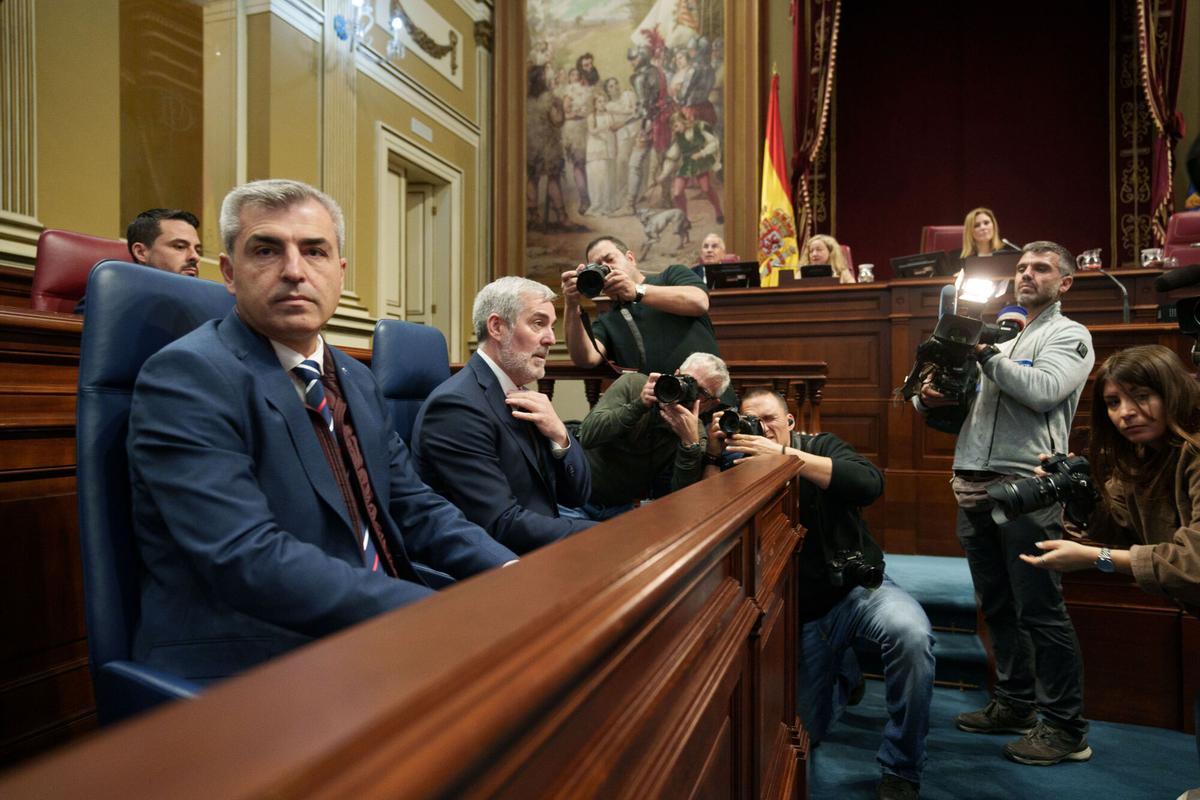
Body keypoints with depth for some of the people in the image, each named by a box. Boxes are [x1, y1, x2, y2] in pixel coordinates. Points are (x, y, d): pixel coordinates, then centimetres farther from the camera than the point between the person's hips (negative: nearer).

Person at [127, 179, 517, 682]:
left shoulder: (358, 381, 12)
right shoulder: (186, 377, -12)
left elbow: (412, 506, 10)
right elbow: (249, 561, -23)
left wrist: (508, 570, -8)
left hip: (379, 638, 7)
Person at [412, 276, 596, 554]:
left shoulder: (522, 399, 8)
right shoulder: (457, 405, -16)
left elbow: (577, 495, 8)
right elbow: (502, 526, -21)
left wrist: (558, 434, -9)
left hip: (543, 551, 7)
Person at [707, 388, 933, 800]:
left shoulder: (821, 446, -3)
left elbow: (870, 483, -23)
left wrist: (784, 453, -30)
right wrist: (713, 457, -22)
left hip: (859, 588, -2)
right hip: (801, 614, 2)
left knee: (912, 634, -34)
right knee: (806, 730, 6)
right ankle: (842, 670, 38)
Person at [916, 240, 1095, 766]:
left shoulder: (1069, 335, 4)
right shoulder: (993, 332, 22)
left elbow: (1042, 390, -16)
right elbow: (954, 394, 19)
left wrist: (985, 354, -13)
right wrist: (929, 397, -3)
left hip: (1025, 486, -6)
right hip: (973, 485, 6)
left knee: (1040, 610, -2)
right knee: (997, 606, 14)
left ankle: (1065, 727, 12)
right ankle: (1015, 704, 27)